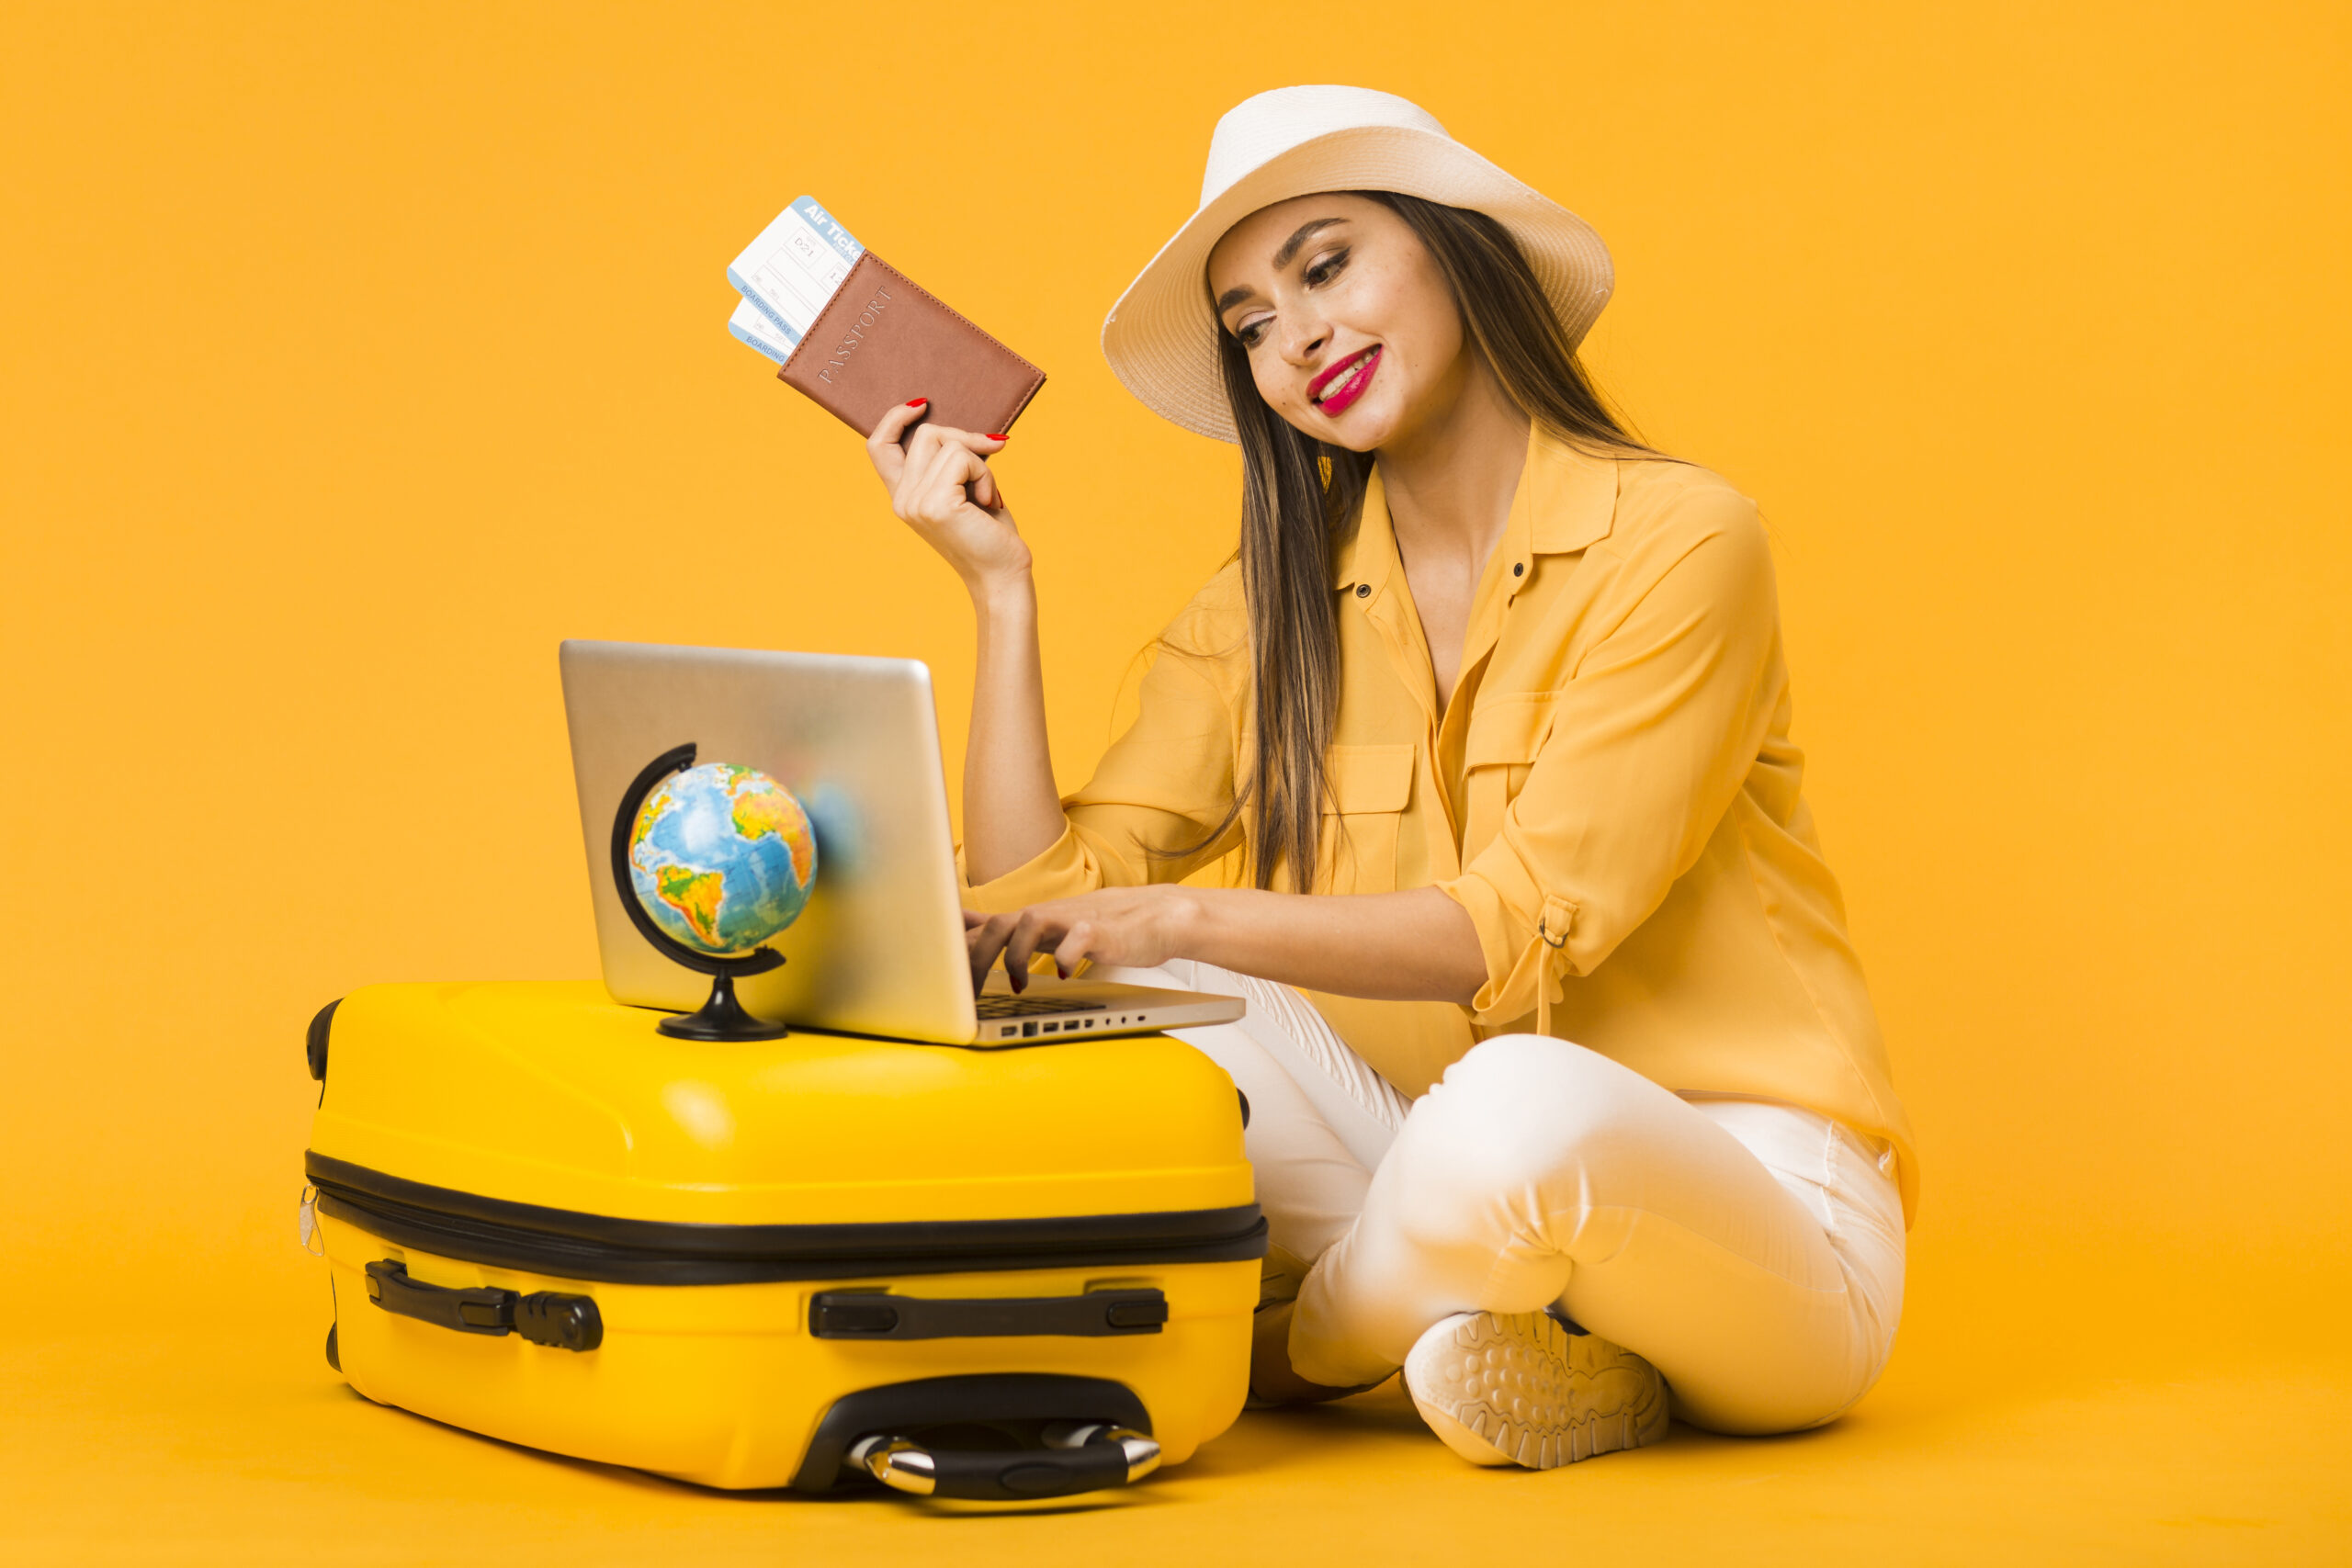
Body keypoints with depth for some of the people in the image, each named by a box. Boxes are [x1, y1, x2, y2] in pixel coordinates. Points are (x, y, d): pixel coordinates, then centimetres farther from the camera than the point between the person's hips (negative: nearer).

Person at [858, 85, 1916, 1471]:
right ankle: (1510, 1336, -18)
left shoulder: (1676, 539, -8)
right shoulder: (1266, 615, 8)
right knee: (1118, 1014, -16)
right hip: (1453, 1183, 4)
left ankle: (1283, 1354, -6)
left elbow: (1527, 927, -18)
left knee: (1513, 1109, -37)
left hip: (1751, 1197, -4)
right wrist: (1001, 586, -3)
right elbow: (1034, 910, -1)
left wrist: (1186, 915, -27)